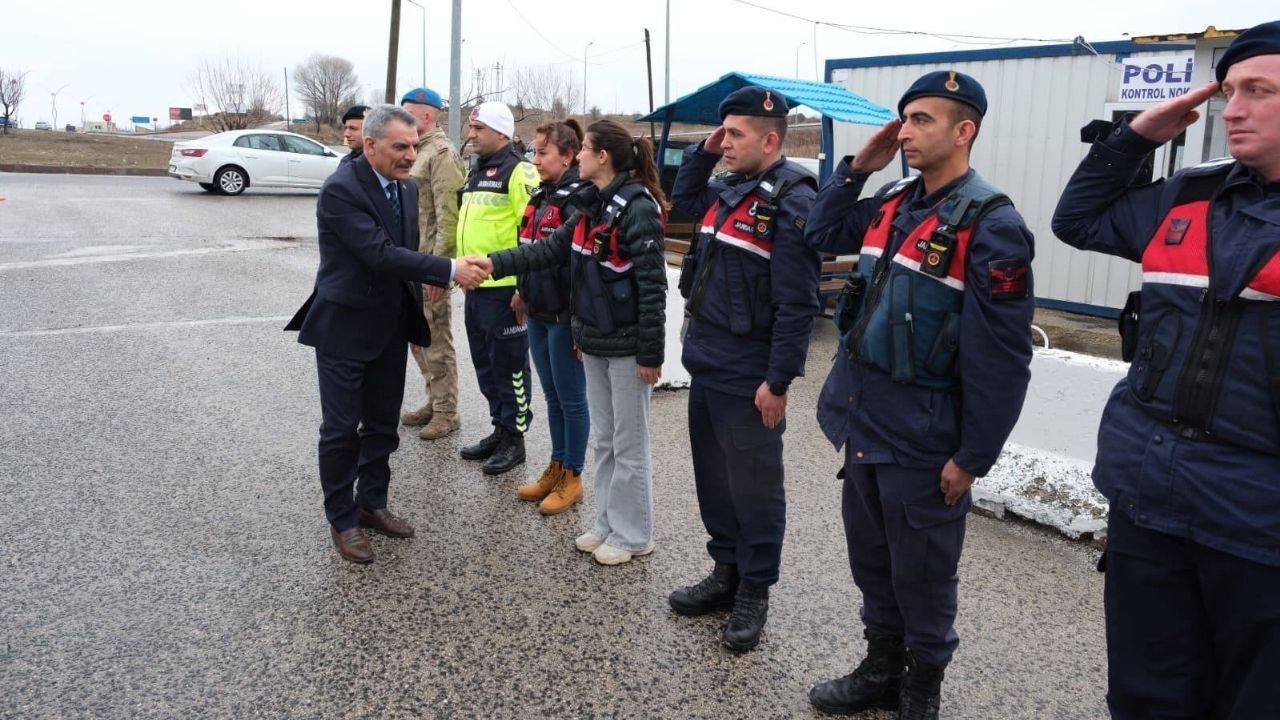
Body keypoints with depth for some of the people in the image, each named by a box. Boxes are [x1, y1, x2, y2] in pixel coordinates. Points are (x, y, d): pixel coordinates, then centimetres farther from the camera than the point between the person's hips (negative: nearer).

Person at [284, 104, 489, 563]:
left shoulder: (406, 188, 5)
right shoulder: (341, 189, -19)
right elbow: (380, 253, -28)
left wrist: (415, 318, 15)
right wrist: (450, 271, -32)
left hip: (391, 328, 7)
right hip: (345, 328, -7)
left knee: (383, 424, 15)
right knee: (342, 429, 4)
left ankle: (372, 504, 32)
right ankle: (343, 521, 18)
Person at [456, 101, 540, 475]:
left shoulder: (518, 171, -11)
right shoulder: (477, 172, 18)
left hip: (504, 288, -9)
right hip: (475, 287, 9)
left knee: (508, 365, 2)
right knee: (485, 365, 16)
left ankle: (514, 438, 13)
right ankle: (500, 429, 29)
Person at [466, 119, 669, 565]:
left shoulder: (637, 208, -18)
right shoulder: (592, 207, 9)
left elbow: (652, 286, -19)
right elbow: (551, 250, 10)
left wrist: (650, 353, -19)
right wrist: (496, 264, -1)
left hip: (627, 346, -9)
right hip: (595, 343, 9)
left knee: (629, 445, 4)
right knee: (603, 441, 17)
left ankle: (632, 535, 18)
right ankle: (608, 524, 30)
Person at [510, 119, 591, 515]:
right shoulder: (540, 196, 12)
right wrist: (522, 293, 20)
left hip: (565, 316, -8)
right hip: (538, 314, 8)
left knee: (571, 399, 5)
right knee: (552, 396, 17)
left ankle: (572, 478, 17)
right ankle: (557, 468, 30)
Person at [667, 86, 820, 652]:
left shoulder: (791, 202, -16)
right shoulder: (727, 190, 10)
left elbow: (796, 304, -20)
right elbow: (681, 201, 31)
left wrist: (778, 381, -20)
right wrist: (701, 153, 14)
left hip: (748, 379, -9)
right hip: (704, 365, 9)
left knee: (753, 488, 6)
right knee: (713, 478, 18)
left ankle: (754, 592, 21)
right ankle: (725, 572, 34)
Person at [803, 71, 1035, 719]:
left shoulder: (990, 226, -16)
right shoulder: (890, 204, 7)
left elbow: (1001, 358, -17)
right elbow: (820, 235, 21)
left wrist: (972, 457, -16)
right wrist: (857, 168, 7)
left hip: (922, 438, -7)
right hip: (863, 421, 7)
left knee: (921, 575, 10)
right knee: (870, 560, 20)